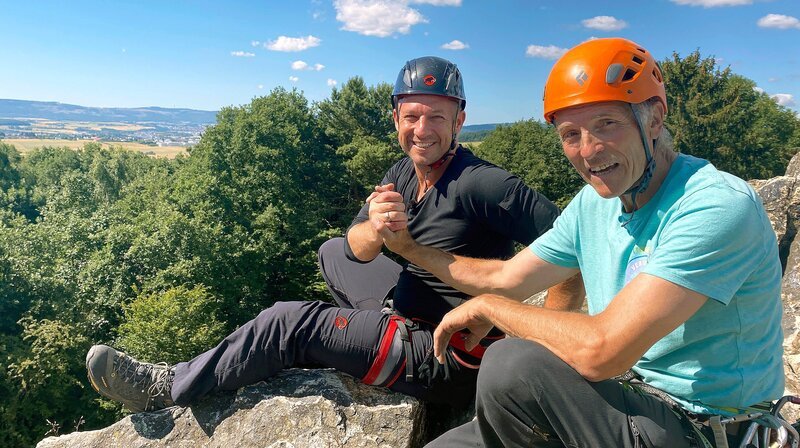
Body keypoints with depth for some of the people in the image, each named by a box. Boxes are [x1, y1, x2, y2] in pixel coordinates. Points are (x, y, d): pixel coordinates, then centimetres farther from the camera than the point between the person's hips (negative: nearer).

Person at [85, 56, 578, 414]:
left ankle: (165, 388, 6)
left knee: (289, 322, -12)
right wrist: (374, 229, -30)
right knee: (332, 251, 21)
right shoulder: (403, 173, 1)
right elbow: (356, 247, -6)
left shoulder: (482, 183, -23)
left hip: (451, 360, -8)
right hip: (417, 308, 8)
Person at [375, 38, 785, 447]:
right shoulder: (592, 203, 1)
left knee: (511, 365, -28)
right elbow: (505, 279, 9)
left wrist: (486, 306, -17)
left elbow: (600, 352, -32)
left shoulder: (717, 206, -24)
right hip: (627, 399, 7)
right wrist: (409, 247, 5)